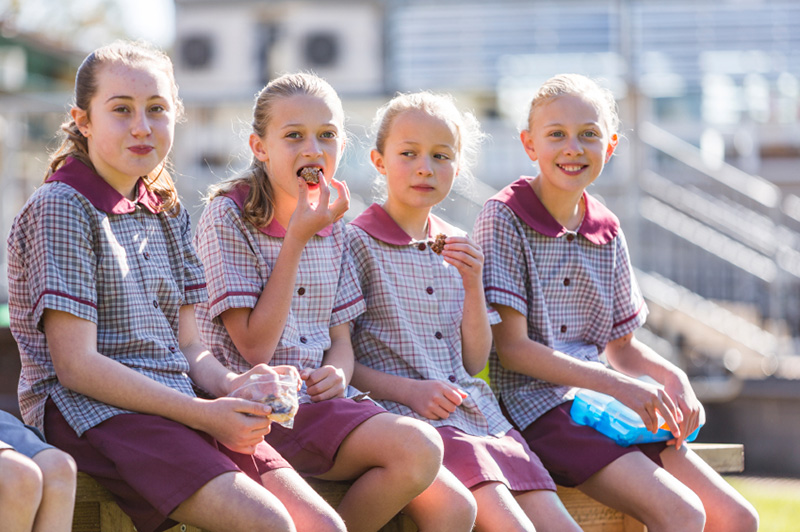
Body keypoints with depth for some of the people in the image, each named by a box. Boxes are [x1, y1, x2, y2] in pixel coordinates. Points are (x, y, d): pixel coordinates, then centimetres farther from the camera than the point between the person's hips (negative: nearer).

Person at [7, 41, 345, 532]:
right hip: (94, 411, -7)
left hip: (179, 407, 7)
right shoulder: (60, 207, -6)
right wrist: (202, 414, -18)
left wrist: (228, 384, -8)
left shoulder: (168, 212, 19)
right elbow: (77, 365, -14)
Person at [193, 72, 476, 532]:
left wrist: (337, 373, -7)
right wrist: (298, 238, -11)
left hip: (325, 399, 6)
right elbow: (254, 346, -10)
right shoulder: (229, 216, -4)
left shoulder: (332, 225, 15)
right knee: (418, 448, -27)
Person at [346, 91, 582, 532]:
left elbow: (474, 362, 15)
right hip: (408, 415, -6)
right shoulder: (358, 244, -1)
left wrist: (473, 285, 1)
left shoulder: (457, 248, 17)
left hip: (478, 412, 6)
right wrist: (408, 390, -16)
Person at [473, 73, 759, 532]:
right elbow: (513, 348, -12)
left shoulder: (607, 232, 13)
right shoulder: (503, 218, -6)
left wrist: (672, 376, -2)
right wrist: (617, 385, -18)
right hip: (540, 405, -7)